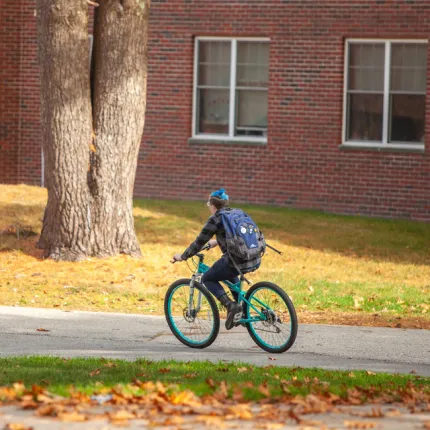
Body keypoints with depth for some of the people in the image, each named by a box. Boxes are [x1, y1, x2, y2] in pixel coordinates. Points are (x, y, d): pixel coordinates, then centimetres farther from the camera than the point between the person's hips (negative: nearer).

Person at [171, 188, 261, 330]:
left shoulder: (215, 219, -2)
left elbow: (199, 242, 2)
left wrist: (182, 257, 16)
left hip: (238, 262, -7)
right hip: (255, 261, 7)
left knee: (208, 279, 16)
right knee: (229, 272, 37)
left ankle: (231, 306, -5)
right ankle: (242, 310, 26)